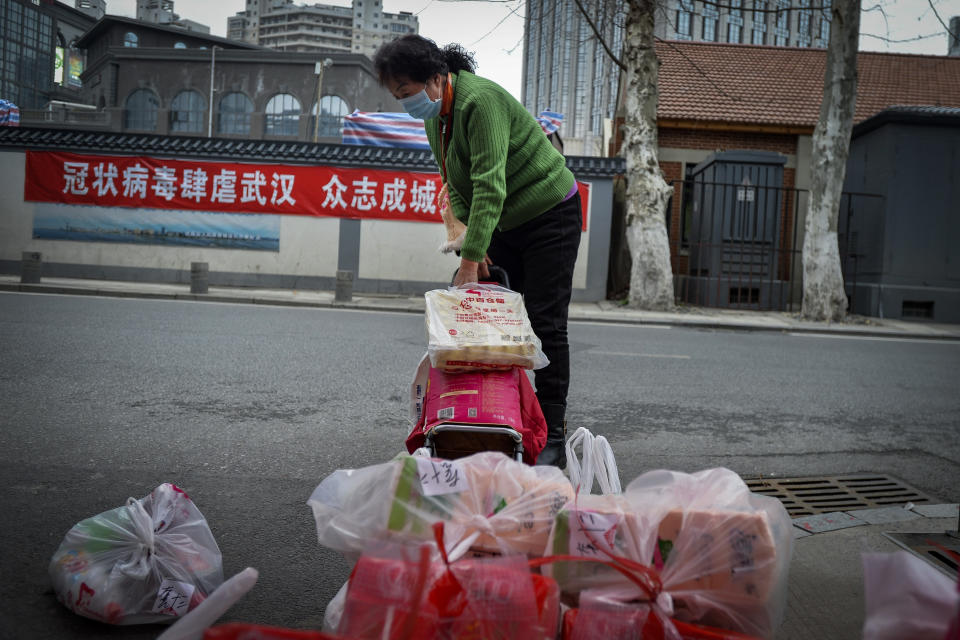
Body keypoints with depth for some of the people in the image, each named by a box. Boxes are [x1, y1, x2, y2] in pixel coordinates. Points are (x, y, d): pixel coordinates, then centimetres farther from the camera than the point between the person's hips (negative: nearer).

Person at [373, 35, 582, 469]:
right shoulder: (434, 117, 3)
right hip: (506, 223, 9)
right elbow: (456, 187, 6)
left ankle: (553, 438, 0)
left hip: (551, 216, -8)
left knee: (545, 323, -9)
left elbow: (490, 187, -32)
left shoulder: (480, 100, -25)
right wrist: (468, 240, -10)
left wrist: (470, 260, -35)